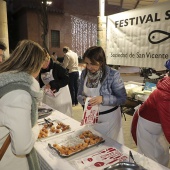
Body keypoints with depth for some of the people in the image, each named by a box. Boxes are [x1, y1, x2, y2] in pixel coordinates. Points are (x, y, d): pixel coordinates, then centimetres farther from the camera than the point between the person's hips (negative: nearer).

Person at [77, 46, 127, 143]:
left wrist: (103, 99, -28)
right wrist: (84, 99, -19)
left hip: (109, 118, -4)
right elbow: (79, 95, 4)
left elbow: (122, 98, -14)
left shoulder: (113, 75, -18)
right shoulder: (84, 73, -4)